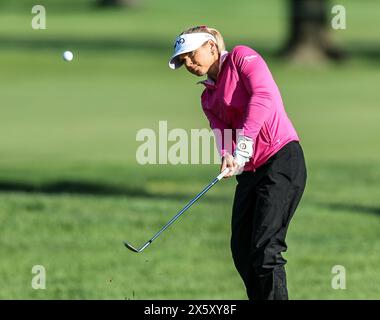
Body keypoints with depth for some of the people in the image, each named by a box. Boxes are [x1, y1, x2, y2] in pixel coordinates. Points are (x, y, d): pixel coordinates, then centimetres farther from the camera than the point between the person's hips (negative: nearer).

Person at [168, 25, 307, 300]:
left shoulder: (242, 57, -1)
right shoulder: (208, 97, 20)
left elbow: (263, 96, -17)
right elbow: (220, 130, 5)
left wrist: (244, 142, -25)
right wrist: (227, 156, -19)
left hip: (281, 159, -9)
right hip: (249, 172, 9)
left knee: (265, 248, -15)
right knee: (241, 249, 8)